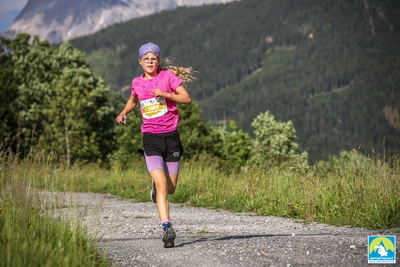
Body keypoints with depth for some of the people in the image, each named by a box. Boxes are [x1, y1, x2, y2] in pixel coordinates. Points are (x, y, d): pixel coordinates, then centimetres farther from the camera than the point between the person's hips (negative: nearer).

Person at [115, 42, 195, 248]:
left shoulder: (168, 76, 0)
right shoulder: (137, 83, 8)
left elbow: (187, 99, -7)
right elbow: (133, 100, 30)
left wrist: (165, 94, -20)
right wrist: (123, 113, 11)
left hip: (171, 136, 0)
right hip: (151, 138, 0)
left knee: (171, 188, 8)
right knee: (162, 185, -17)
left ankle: (156, 185, 44)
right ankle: (167, 228, -17)